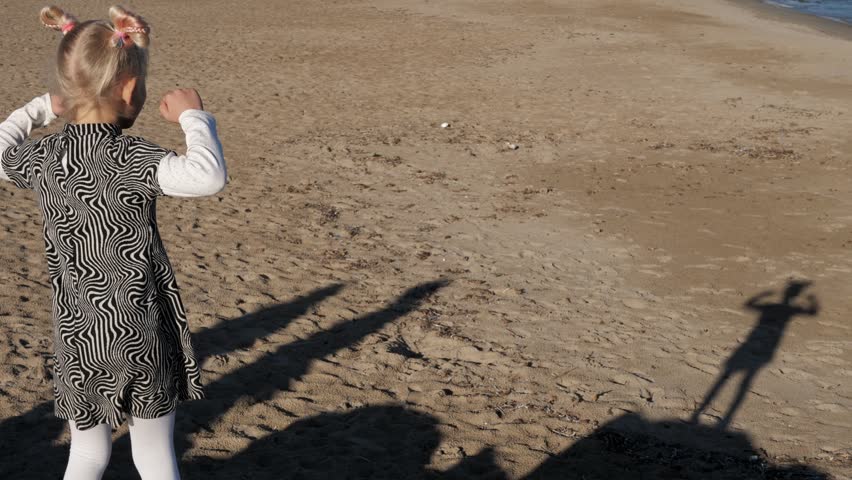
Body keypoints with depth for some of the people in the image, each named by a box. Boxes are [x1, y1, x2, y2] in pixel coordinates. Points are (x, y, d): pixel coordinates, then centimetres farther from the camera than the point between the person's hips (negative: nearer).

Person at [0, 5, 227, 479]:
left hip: (76, 338, 5)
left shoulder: (42, 159, -1)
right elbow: (209, 176, -35)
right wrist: (193, 115, -20)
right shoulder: (129, 157, -20)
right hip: (142, 336, -5)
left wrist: (41, 108, 25)